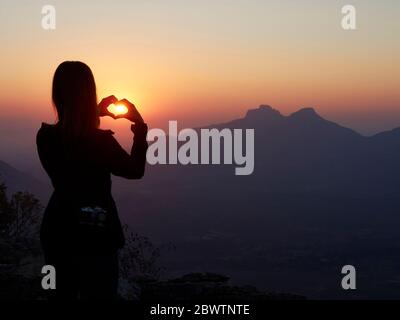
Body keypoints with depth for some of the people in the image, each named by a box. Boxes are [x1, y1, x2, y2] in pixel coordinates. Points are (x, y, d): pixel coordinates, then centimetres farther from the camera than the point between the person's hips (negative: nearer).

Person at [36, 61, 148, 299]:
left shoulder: (45, 136, -7)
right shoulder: (100, 140, -21)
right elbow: (135, 170, -4)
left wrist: (96, 114, 13)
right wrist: (140, 127, 2)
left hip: (56, 231, 5)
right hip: (95, 235, -5)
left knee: (61, 295, 16)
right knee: (99, 296, 6)